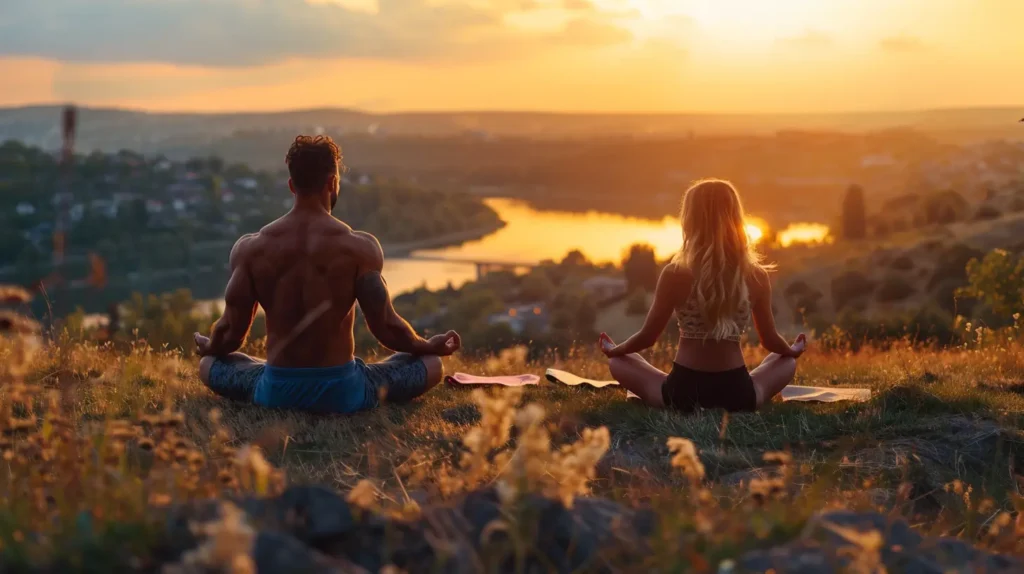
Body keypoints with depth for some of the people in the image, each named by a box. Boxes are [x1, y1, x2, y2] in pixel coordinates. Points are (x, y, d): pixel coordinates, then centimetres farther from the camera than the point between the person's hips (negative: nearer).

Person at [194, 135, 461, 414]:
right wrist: (430, 346, 12)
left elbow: (231, 332, 0)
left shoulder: (250, 248, -4)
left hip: (275, 391, 1)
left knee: (209, 364, 30)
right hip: (342, 392, -1)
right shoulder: (359, 247, -12)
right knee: (430, 364, 17)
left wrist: (208, 348, 24)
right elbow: (386, 327, -9)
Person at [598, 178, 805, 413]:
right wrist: (793, 351, 31)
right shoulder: (757, 276, -6)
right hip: (737, 394, 2)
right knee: (787, 362, 32)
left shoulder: (675, 274, -12)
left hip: (683, 392, -2)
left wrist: (613, 350, 19)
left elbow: (647, 337, -2)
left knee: (618, 363, 24)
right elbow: (770, 340, 7)